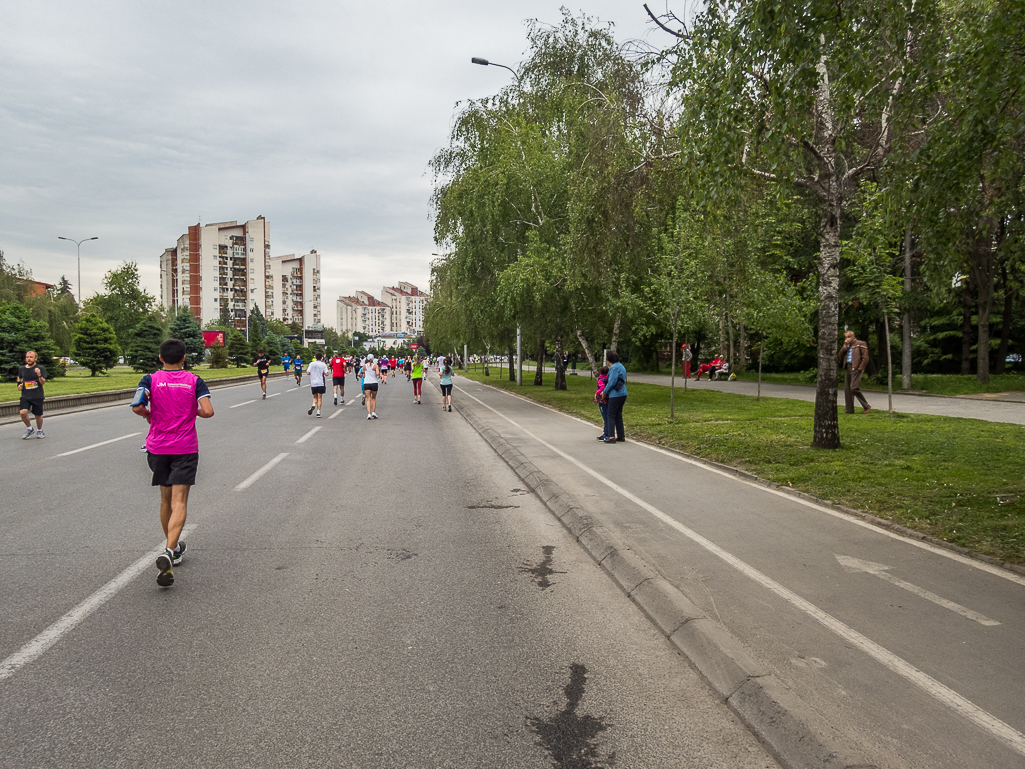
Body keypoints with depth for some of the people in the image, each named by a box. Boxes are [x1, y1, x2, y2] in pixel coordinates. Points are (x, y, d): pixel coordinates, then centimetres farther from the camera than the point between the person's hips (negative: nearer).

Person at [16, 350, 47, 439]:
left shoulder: (41, 368, -4)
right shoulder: (21, 368, 7)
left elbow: (43, 382, -10)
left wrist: (39, 375, -29)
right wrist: (19, 384, 7)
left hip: (37, 396, -2)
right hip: (25, 396, 2)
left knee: (38, 415, 6)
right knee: (23, 412, -17)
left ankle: (39, 430, 31)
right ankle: (29, 429, 7)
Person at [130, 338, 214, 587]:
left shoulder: (150, 379, -1)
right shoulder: (194, 380, -2)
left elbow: (136, 406, -15)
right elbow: (208, 411, -12)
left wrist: (149, 416, 6)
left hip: (158, 447, 2)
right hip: (186, 448, -2)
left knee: (166, 498, 18)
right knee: (179, 501, -7)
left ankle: (173, 548, 32)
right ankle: (168, 552, -26)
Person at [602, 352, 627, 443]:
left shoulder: (614, 368, -14)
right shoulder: (622, 367, 16)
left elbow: (612, 382, -18)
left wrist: (605, 392, -6)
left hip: (615, 395, -9)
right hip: (622, 394, 9)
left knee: (611, 415, -5)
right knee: (618, 415, 14)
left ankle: (611, 437, -9)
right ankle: (621, 436, 17)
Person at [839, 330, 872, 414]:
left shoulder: (860, 344, 1)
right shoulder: (846, 346, 22)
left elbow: (865, 357, -6)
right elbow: (841, 356, 12)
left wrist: (860, 368, -13)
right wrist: (845, 346, 2)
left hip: (856, 368, -7)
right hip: (847, 368, 7)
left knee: (854, 388, -17)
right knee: (847, 389, 4)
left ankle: (867, 406, -4)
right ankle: (849, 409, 8)